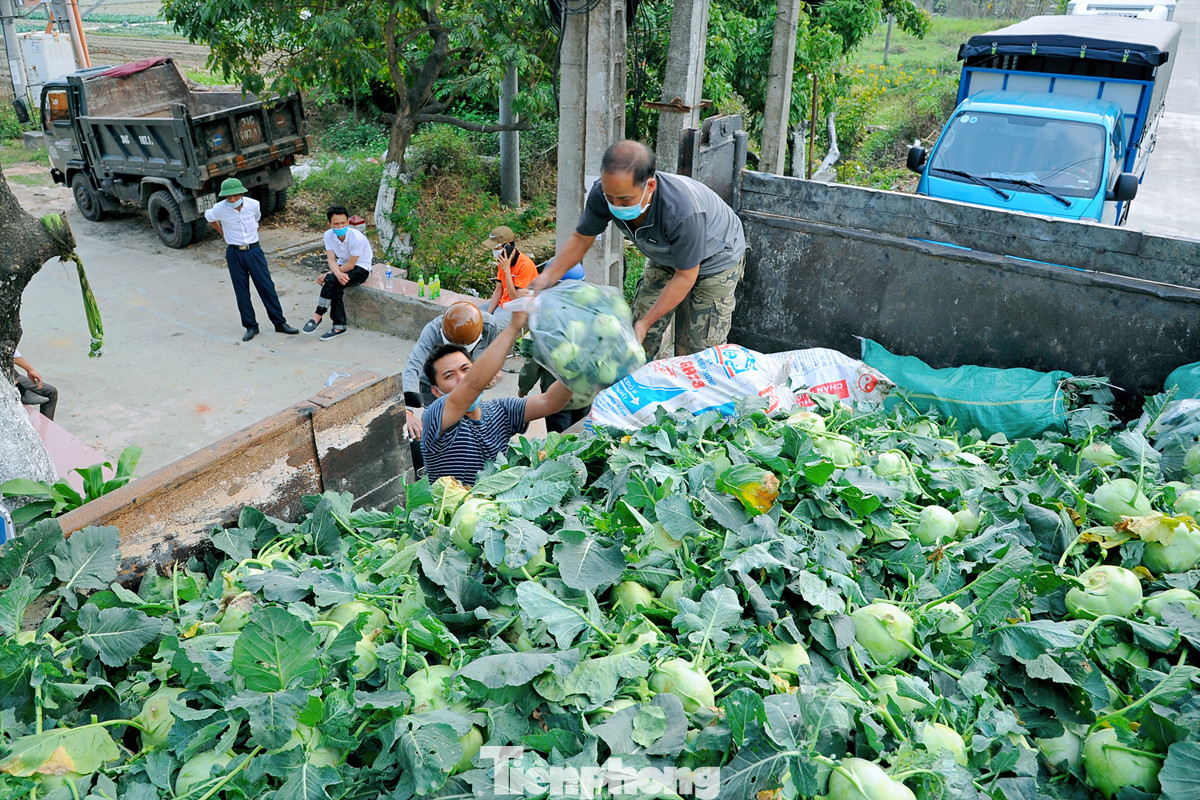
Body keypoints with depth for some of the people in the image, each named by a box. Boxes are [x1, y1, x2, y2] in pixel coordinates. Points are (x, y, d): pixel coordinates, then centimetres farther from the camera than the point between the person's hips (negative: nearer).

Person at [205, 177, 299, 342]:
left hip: (254, 250, 0)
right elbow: (209, 218, 13)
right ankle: (251, 326, 14)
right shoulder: (220, 209, -10)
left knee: (267, 287, 0)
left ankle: (280, 323, 7)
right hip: (234, 253, 0)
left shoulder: (253, 205, -7)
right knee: (242, 291, 4)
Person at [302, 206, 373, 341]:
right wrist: (338, 274, -34)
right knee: (336, 289, -26)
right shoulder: (328, 235, -8)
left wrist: (329, 275, -19)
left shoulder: (357, 238, -26)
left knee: (331, 280, -29)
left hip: (360, 268, -5)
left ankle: (318, 315, -18)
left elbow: (350, 265, -22)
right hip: (342, 265, 5)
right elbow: (331, 260, -12)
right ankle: (339, 327, -19)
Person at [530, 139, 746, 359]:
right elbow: (581, 239, -9)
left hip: (715, 259, -5)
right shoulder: (603, 193, -28)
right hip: (665, 257, 5)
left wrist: (646, 322, -26)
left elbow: (685, 276, -29)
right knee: (639, 340, 1)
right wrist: (548, 276, -24)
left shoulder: (682, 211, -44)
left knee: (697, 350, -6)